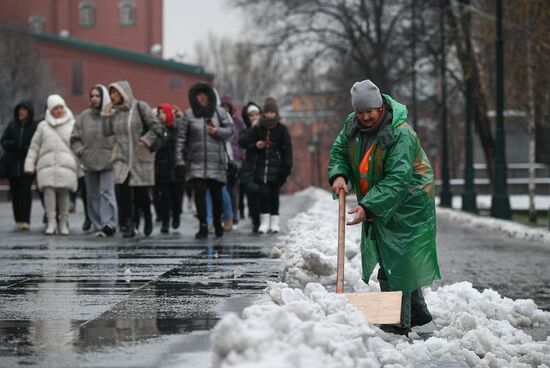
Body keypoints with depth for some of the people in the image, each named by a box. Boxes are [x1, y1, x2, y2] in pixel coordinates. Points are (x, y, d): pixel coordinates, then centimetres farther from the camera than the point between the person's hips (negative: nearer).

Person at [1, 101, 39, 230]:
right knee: (15, 192, 5)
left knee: (25, 191, -11)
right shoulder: (12, 125, 11)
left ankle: (25, 220, -13)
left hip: (27, 165, -4)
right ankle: (18, 220, 12)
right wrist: (12, 144, -11)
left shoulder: (35, 126, 1)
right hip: (12, 164, 4)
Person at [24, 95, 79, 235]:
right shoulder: (43, 126, 18)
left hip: (66, 165, -1)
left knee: (64, 193, -6)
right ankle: (51, 222, -11)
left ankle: (63, 223, 6)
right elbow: (34, 147, 18)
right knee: (48, 191, -14)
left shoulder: (72, 125, 12)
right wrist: (30, 165, 11)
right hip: (47, 165, 1)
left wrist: (82, 167, 2)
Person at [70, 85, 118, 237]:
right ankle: (98, 226, 11)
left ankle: (109, 224, -13)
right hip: (89, 163, 4)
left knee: (106, 192, -12)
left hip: (108, 161, -4)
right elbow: (75, 138, 14)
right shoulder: (83, 117, 8)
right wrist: (81, 152, 2)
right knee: (92, 195, 5)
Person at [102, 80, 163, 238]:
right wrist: (106, 113, 2)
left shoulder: (140, 107, -3)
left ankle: (147, 218, 29)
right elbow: (107, 132, 8)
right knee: (121, 190, -13)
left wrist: (146, 141, -15)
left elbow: (156, 127, -6)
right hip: (122, 158, 4)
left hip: (141, 157, -4)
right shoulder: (115, 112, 12)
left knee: (141, 192, 0)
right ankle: (128, 226, -8)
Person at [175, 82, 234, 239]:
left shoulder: (219, 112, 6)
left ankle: (218, 224, 25)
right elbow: (182, 137, 3)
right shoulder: (189, 114, 4)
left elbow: (230, 129, 10)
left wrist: (218, 131, -11)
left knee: (216, 193, 7)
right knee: (199, 192, -10)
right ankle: (203, 226, -8)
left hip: (216, 161, 1)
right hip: (196, 161, -1)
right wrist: (179, 159, -3)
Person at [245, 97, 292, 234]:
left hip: (275, 167, -1)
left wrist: (286, 168, -6)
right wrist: (256, 146, -9)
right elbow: (249, 145, 14)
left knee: (274, 194, 1)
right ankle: (264, 221, -3)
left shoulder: (282, 129, 3)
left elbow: (287, 149, 1)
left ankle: (274, 222, 8)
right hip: (260, 166, 1)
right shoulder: (257, 129, 8)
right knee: (263, 192, -8)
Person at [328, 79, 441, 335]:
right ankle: (418, 313, 31)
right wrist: (338, 175, -10)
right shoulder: (353, 125, -1)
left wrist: (368, 207, -37)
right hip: (377, 206, 8)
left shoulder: (401, 134, -25)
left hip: (405, 206, -8)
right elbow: (338, 151, 12)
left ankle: (398, 324, -4)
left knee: (395, 263, -10)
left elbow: (397, 179, -30)